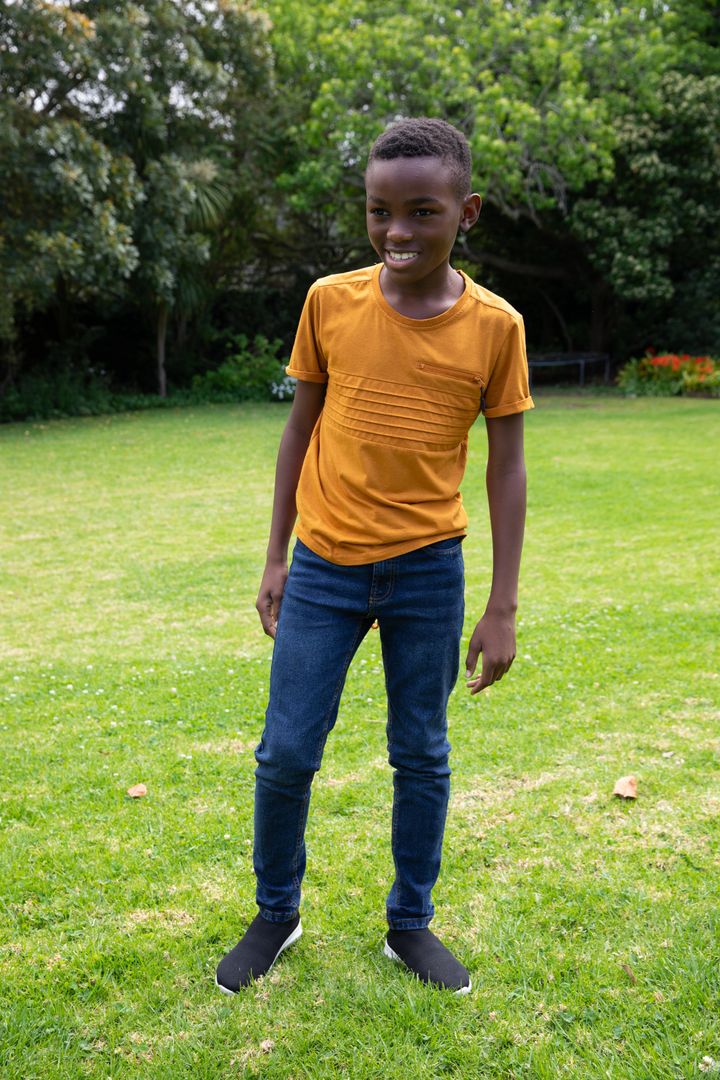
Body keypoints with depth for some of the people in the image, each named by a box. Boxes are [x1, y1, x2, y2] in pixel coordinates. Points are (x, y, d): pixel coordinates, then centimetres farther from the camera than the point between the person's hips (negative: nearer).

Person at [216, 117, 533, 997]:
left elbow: (505, 468, -1)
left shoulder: (494, 326, -5)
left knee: (422, 755, 11)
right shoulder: (330, 301, -3)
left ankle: (411, 924, 30)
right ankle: (275, 915, 29)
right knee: (286, 753, 5)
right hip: (324, 566, 1)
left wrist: (502, 608, -3)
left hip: (429, 570, 0)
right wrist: (275, 559, 6)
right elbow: (301, 428, 6)